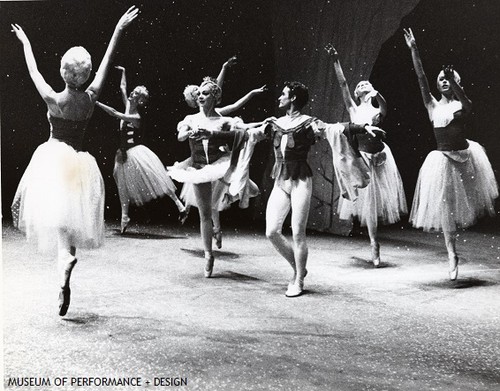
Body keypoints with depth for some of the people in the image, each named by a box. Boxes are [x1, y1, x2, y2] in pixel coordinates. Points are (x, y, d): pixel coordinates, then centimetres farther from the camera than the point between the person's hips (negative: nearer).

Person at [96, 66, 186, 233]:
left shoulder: (136, 117, -16)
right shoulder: (128, 106, 6)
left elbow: (115, 114, -24)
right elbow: (122, 87, 18)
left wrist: (97, 103, -23)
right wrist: (123, 72, 19)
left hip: (136, 152, -9)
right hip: (124, 153, 9)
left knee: (156, 180, -10)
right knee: (124, 185, 11)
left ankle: (179, 205, -8)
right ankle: (125, 216, 17)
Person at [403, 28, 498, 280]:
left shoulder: (462, 105, 0)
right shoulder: (433, 106, 3)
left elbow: (467, 104, -24)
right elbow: (421, 78, -4)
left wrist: (454, 81, -39)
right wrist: (413, 50, -11)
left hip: (465, 156, 0)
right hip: (443, 159, 0)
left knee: (466, 201, 10)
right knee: (446, 207, -1)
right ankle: (452, 254, 5)